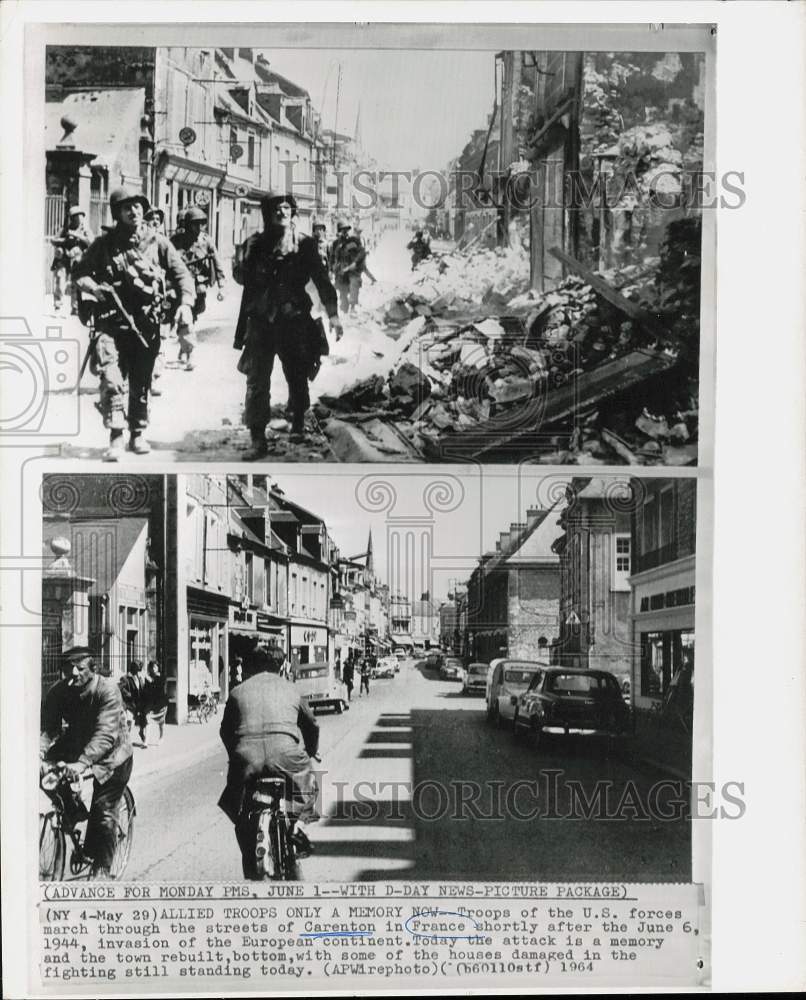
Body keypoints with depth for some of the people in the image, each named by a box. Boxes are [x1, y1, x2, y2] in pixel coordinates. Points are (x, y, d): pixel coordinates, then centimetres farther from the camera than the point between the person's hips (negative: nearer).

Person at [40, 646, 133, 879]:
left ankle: (101, 869, 7)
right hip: (75, 746, 5)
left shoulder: (107, 689, -27)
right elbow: (48, 727, -20)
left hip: (110, 755, -5)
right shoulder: (59, 691, -13)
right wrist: (39, 755, -40)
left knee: (104, 812, -9)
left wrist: (83, 762, -50)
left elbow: (105, 734, -36)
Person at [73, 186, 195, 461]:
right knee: (111, 378, -16)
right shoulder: (103, 244, 4)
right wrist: (93, 287, -10)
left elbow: (181, 274, 3)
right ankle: (116, 436, -13)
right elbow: (80, 272, 11)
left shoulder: (157, 243, 4)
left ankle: (138, 434, 26)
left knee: (141, 382, 11)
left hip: (147, 324, 1)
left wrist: (186, 303, -14)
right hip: (112, 321, -1)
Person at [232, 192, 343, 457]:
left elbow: (321, 280, 1)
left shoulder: (305, 245, 1)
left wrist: (333, 314, -6)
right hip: (260, 322, 0)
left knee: (297, 377, 14)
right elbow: (241, 277, 7)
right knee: (257, 382, -6)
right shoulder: (255, 245, 3)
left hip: (294, 320, 0)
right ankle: (257, 440, -1)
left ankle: (298, 423, 38)